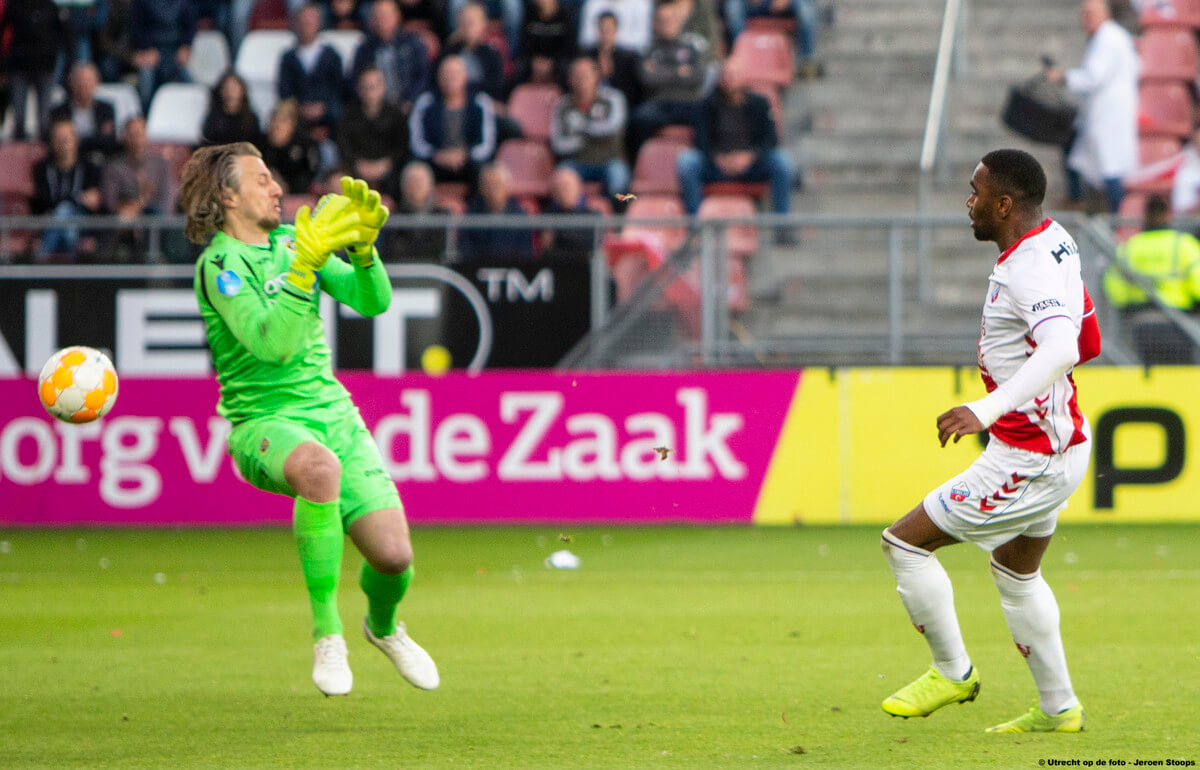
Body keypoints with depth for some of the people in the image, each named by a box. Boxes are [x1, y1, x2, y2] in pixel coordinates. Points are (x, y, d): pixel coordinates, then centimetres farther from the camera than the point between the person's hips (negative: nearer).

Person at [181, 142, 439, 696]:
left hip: (333, 414, 6)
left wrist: (363, 246, -10)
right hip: (264, 422, -6)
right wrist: (307, 264, -29)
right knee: (320, 468, -43)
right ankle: (327, 630, -27)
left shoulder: (291, 242, 12)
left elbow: (373, 301, 7)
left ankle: (383, 626, 30)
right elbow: (272, 343, -24)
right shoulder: (220, 264, -9)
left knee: (393, 556, -9)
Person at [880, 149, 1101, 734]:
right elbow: (1086, 343, 18)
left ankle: (952, 672, 11)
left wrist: (986, 410, -52)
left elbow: (1060, 350, -42)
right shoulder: (1055, 241, 6)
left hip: (1028, 460, -11)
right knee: (1015, 574, 26)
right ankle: (1058, 709, 32)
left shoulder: (1030, 269, -25)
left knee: (905, 543, -2)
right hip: (1062, 446, 11)